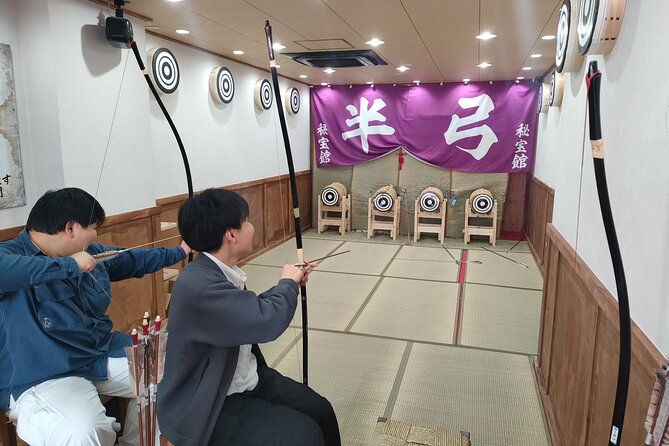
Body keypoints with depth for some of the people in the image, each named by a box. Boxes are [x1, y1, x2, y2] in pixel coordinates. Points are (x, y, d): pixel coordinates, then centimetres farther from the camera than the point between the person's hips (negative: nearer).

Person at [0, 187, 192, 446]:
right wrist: (69, 265, -32)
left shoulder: (92, 252, 10)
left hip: (104, 354, 8)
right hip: (43, 378, -8)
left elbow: (134, 260, 26)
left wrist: (180, 252, 33)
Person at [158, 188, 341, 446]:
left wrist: (287, 285, 11)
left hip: (245, 382, 8)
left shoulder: (217, 271, 0)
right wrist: (287, 283, -14)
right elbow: (268, 321, -33)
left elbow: (252, 311, 16)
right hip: (206, 408, -8)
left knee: (320, 411, 4)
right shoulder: (198, 285, -30)